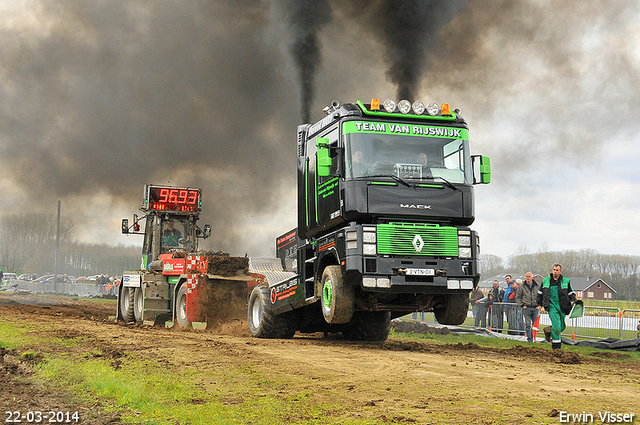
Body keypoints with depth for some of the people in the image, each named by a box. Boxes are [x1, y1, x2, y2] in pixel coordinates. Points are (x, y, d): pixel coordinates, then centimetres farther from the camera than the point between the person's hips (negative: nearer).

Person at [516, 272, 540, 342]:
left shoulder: (537, 286, 6)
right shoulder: (521, 287, 3)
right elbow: (517, 297, 8)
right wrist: (522, 305, -3)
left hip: (535, 308, 1)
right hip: (526, 308, -1)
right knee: (527, 324, -4)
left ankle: (534, 337, 15)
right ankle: (529, 338, 0)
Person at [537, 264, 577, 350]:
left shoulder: (566, 281, 7)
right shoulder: (546, 281, 9)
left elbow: (571, 293, 15)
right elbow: (540, 293, 20)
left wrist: (572, 301, -3)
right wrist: (538, 304, 15)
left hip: (562, 307, 2)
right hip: (552, 306, -2)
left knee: (562, 327, 6)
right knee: (556, 325, -14)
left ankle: (549, 330, 34)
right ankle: (556, 346, -6)